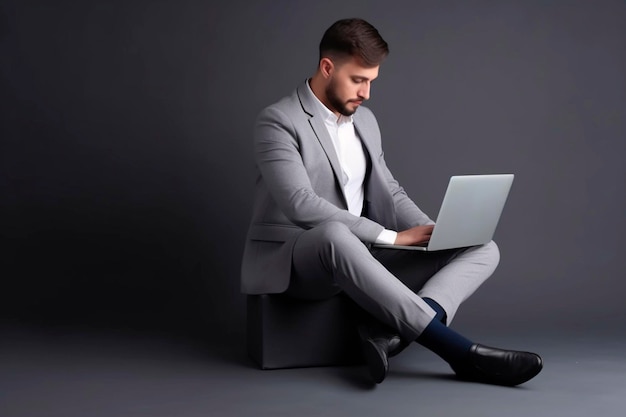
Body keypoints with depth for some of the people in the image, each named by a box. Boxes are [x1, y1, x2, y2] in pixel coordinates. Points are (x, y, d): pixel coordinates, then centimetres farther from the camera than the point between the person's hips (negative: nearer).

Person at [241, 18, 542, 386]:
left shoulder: (365, 120, 13)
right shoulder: (279, 121, -11)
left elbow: (388, 192, 17)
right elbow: (302, 206, -23)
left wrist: (435, 233, -3)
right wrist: (391, 237, -23)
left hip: (359, 257, 7)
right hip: (290, 262, -7)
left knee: (482, 249, -8)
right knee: (335, 234, -44)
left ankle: (391, 332, -36)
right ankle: (460, 351, -38)